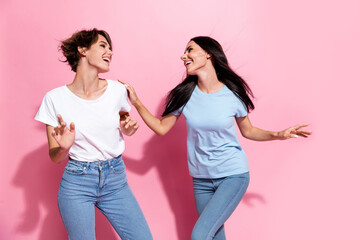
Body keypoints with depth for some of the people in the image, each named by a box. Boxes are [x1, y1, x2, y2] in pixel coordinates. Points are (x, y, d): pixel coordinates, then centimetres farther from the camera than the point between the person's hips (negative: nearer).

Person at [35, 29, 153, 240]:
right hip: (77, 183, -2)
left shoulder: (117, 90, -3)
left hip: (116, 181, 2)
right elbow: (55, 157, -2)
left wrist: (128, 129, -5)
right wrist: (64, 148, -24)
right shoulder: (55, 98, -8)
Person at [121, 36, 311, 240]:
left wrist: (279, 135, -9)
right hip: (202, 179, 3)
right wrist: (136, 102, -5)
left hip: (233, 176, -3)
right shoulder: (185, 94, -4)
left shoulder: (233, 94, -9)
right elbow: (161, 127, 3)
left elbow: (248, 131, 5)